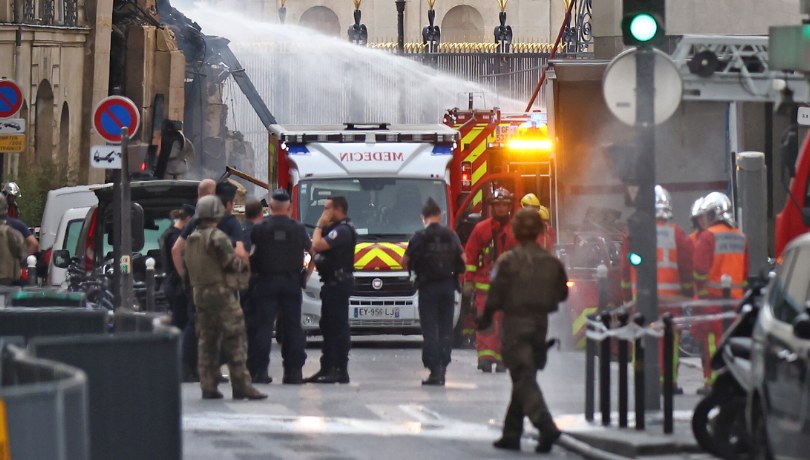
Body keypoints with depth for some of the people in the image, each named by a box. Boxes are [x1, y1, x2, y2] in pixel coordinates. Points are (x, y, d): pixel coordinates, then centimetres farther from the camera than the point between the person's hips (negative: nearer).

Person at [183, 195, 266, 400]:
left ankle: (208, 386, 9)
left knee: (206, 341, 10)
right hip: (222, 291, -8)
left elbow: (188, 265, 15)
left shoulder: (191, 239, 14)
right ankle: (241, 385, -11)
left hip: (199, 293, 8)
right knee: (235, 339, -7)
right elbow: (232, 262, -14)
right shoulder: (217, 237, -12)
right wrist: (244, 267, 3)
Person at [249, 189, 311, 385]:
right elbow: (309, 247, 16)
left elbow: (251, 253, -4)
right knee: (293, 326, 5)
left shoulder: (259, 228, -5)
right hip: (291, 281, 1)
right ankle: (294, 370, 4)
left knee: (264, 326, 1)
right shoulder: (298, 229, 0)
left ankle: (260, 370, -4)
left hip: (266, 281, -1)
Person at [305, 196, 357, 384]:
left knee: (338, 327, -10)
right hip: (332, 283, 11)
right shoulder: (337, 229, 19)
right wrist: (322, 226, 10)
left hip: (338, 283, -11)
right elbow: (317, 248, 20)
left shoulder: (342, 230, -16)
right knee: (328, 326, 15)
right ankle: (327, 368, 21)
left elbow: (317, 245, -25)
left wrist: (319, 226, -12)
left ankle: (340, 371, -9)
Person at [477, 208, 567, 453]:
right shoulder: (552, 262, 2)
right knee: (523, 379, 15)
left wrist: (485, 318, 5)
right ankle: (511, 434, 20)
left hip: (515, 323, -5)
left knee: (524, 380, -8)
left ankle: (546, 426, -26)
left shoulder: (508, 261, -11)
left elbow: (496, 295, -10)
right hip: (540, 324, 5)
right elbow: (562, 293, 10)